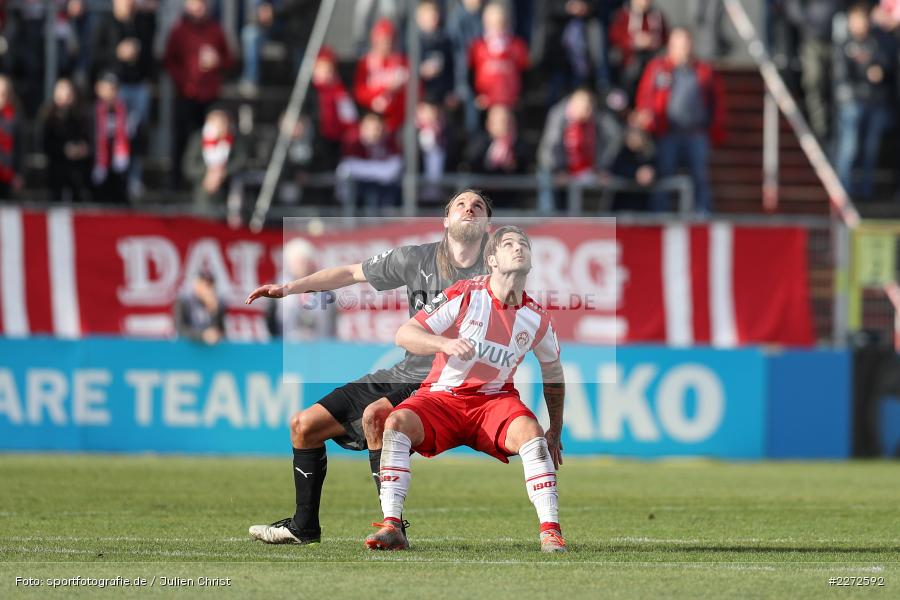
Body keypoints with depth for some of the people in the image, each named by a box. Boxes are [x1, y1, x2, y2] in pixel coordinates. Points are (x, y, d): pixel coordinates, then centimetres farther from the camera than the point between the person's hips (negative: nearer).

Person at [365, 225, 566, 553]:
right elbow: (405, 334, -12)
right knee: (396, 424, -31)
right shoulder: (465, 296, -9)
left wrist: (555, 432, 20)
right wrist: (445, 344, -32)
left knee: (530, 432, -32)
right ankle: (391, 527, -32)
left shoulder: (537, 318, 1)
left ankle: (551, 532, -31)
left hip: (495, 400, 1)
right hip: (442, 397, -1)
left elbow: (552, 369, 21)